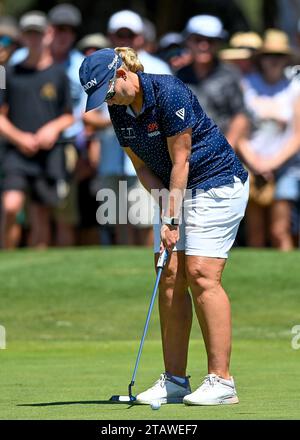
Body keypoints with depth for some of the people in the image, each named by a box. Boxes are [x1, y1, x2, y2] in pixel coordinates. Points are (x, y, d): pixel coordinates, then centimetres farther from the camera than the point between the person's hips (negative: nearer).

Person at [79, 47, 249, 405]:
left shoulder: (169, 93, -23)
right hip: (172, 190, 8)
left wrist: (170, 219, -17)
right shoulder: (119, 111, 1)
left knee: (201, 275, -15)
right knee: (170, 278, 0)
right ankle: (175, 380, 3)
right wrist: (166, 208, -10)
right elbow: (142, 167, 5)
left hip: (217, 184, -8)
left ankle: (221, 381, -15)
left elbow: (180, 161, -20)